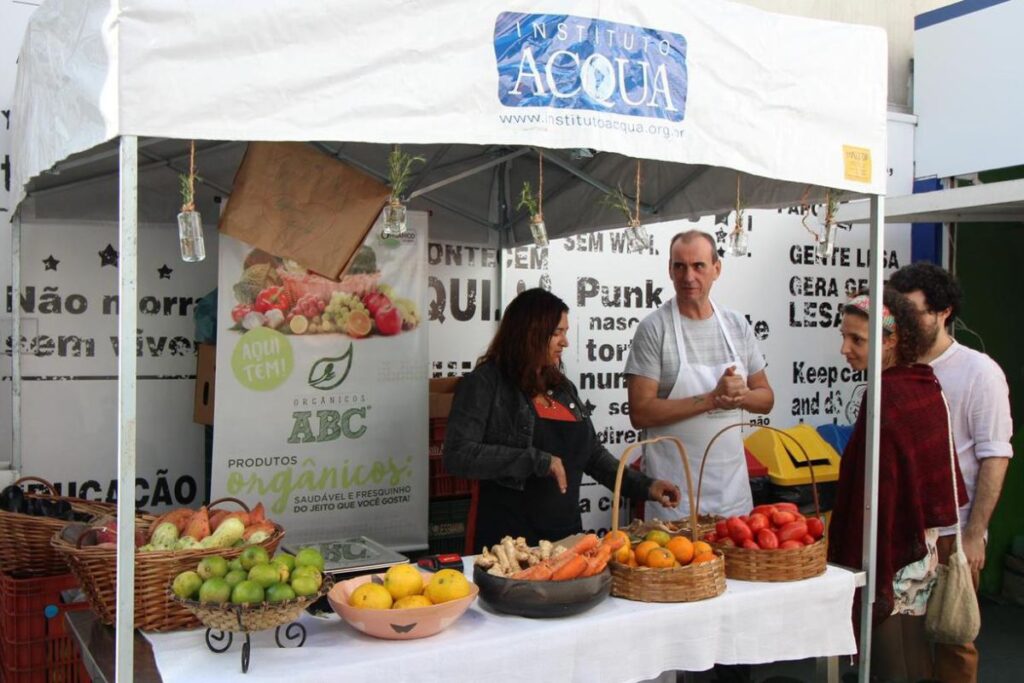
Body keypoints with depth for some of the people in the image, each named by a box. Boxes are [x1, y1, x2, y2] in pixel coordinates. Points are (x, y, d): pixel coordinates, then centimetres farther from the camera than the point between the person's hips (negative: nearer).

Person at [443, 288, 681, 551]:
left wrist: (645, 486, 10)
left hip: (566, 533, 7)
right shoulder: (485, 384, -8)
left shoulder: (562, 386, 14)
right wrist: (536, 460, -21)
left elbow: (593, 453, 20)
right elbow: (458, 455, -19)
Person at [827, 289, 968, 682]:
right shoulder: (926, 386, 6)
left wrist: (873, 580, -17)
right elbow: (941, 474, 14)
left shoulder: (885, 398, -21)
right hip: (925, 547, 9)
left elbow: (879, 492, -21)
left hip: (890, 554, -9)